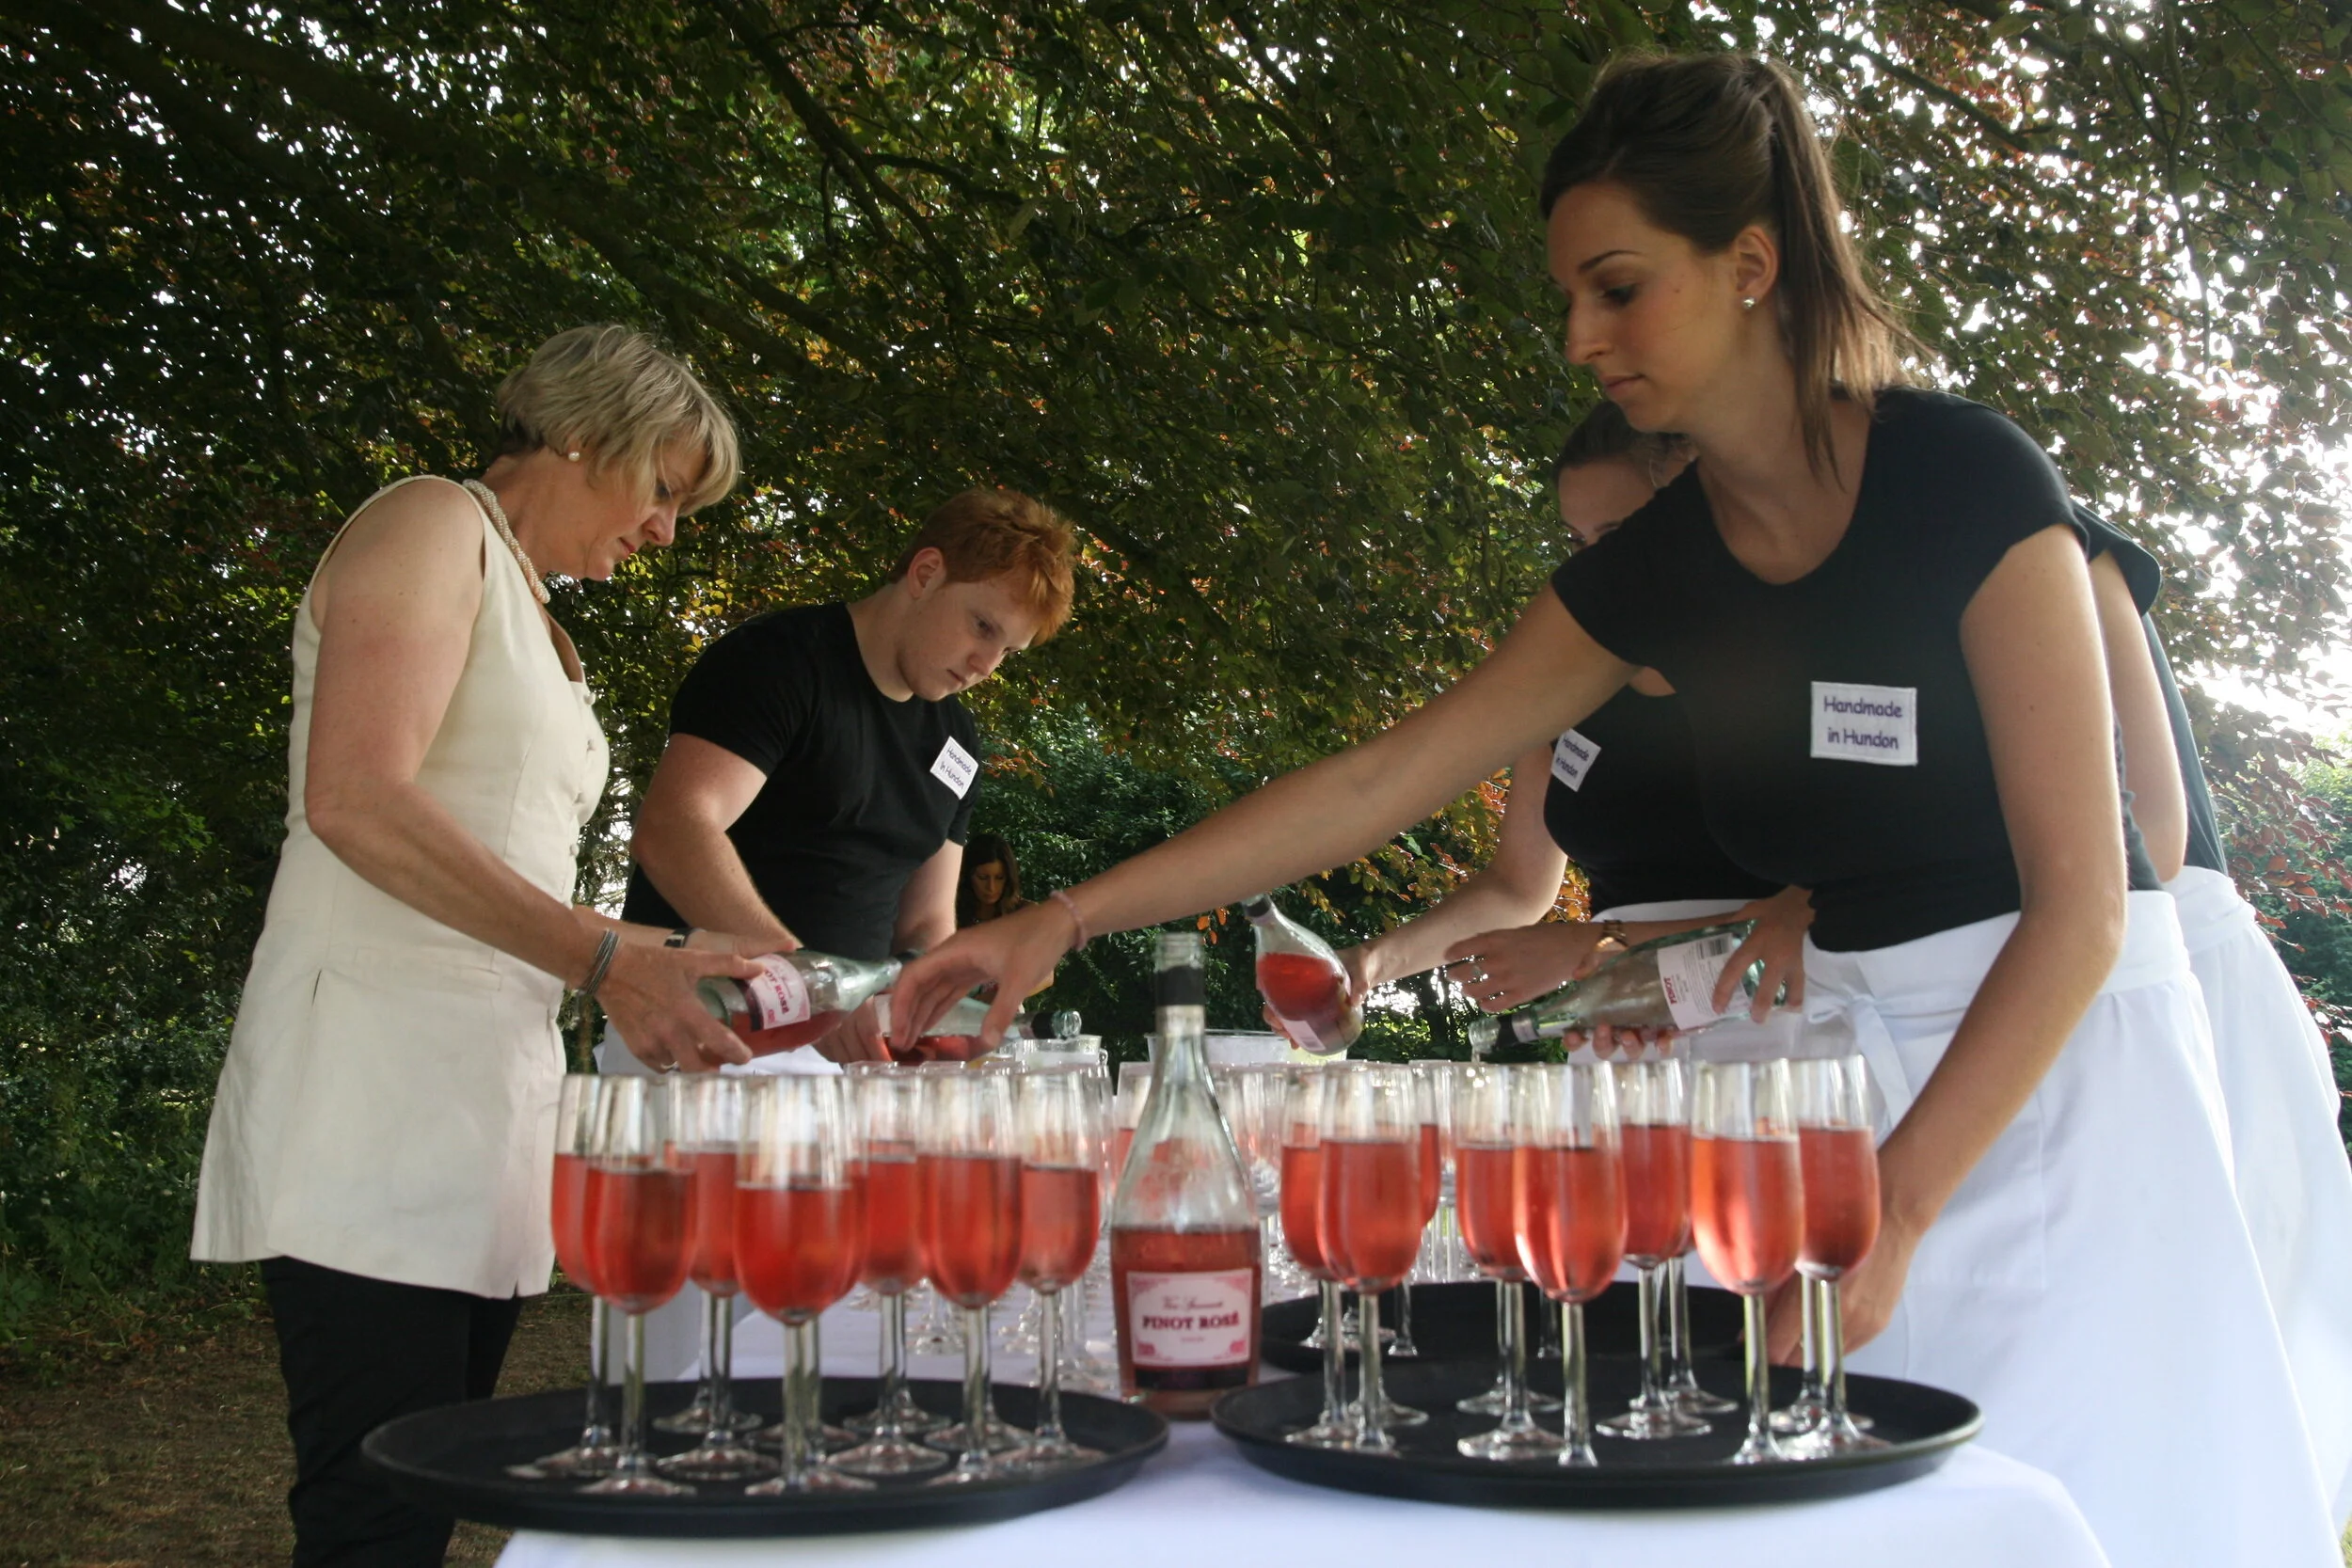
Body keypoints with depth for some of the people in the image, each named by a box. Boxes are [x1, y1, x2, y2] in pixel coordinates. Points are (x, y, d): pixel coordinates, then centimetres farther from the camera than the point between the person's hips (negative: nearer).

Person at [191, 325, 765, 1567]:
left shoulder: (531, 615, 24)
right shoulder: (431, 523, -2)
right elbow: (355, 800, -17)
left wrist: (649, 983, 11)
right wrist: (605, 958, -21)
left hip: (492, 1081, 9)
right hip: (373, 1081, -9)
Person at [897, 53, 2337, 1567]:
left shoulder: (1965, 478, -16)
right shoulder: (1653, 569, 0)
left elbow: (2079, 900, -17)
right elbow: (1378, 780, 0)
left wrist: (1893, 1208, -24)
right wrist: (1067, 918, -4)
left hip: (2061, 1053, -4)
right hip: (1849, 1054, 4)